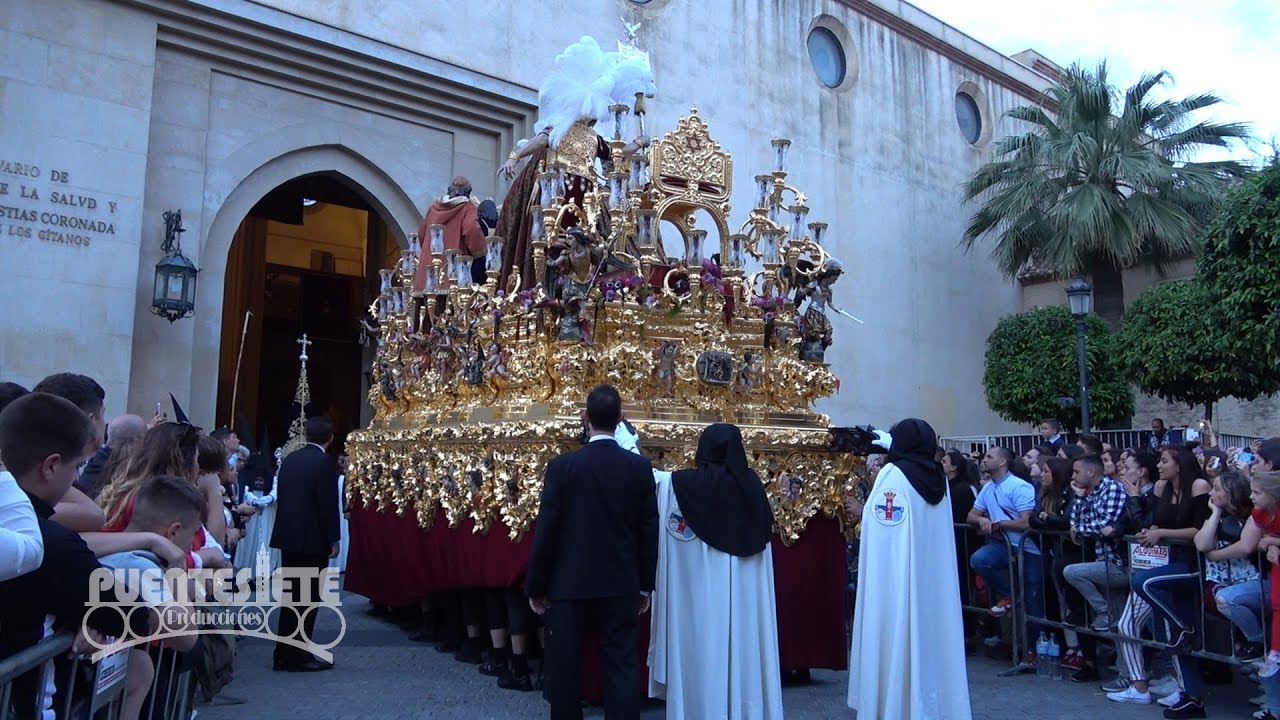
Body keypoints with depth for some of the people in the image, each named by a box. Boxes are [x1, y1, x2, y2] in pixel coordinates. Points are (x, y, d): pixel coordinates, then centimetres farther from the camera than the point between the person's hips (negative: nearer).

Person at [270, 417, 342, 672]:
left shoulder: (290, 459, 9)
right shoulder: (325, 462, -13)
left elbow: (282, 497, 13)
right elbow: (328, 504, -16)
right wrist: (333, 540, -8)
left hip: (288, 537, 7)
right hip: (312, 539, -7)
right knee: (308, 598, 1)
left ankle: (283, 655, 21)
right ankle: (299, 657, 5)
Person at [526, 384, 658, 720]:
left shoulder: (562, 466, -10)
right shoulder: (640, 467, -4)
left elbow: (545, 530, -8)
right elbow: (649, 530, 0)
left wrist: (536, 586, 2)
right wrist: (645, 585, 10)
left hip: (568, 585, -1)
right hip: (621, 585, 2)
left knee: (564, 668, 11)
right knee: (622, 666, 8)